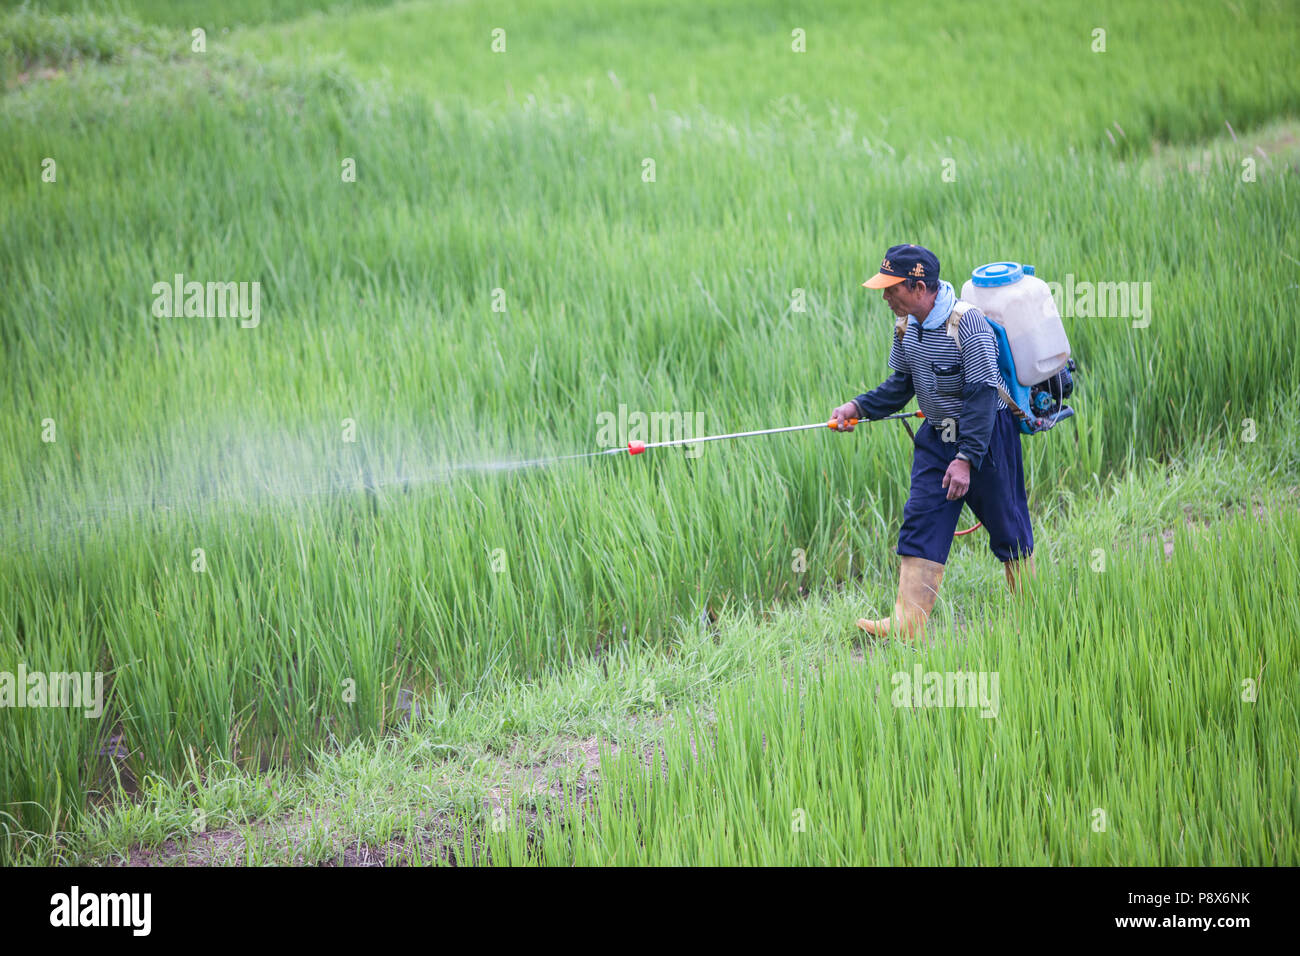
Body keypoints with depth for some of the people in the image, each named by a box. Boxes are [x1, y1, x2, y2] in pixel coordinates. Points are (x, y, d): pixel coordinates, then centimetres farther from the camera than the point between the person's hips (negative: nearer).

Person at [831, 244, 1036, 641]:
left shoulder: (966, 322, -26)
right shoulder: (905, 324, -2)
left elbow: (981, 395, -26)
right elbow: (901, 384, 11)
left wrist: (966, 458, -28)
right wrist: (859, 407, -4)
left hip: (987, 434, -7)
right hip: (936, 436, 7)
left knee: (1007, 526, 6)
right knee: (920, 523, -4)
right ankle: (909, 621, -8)